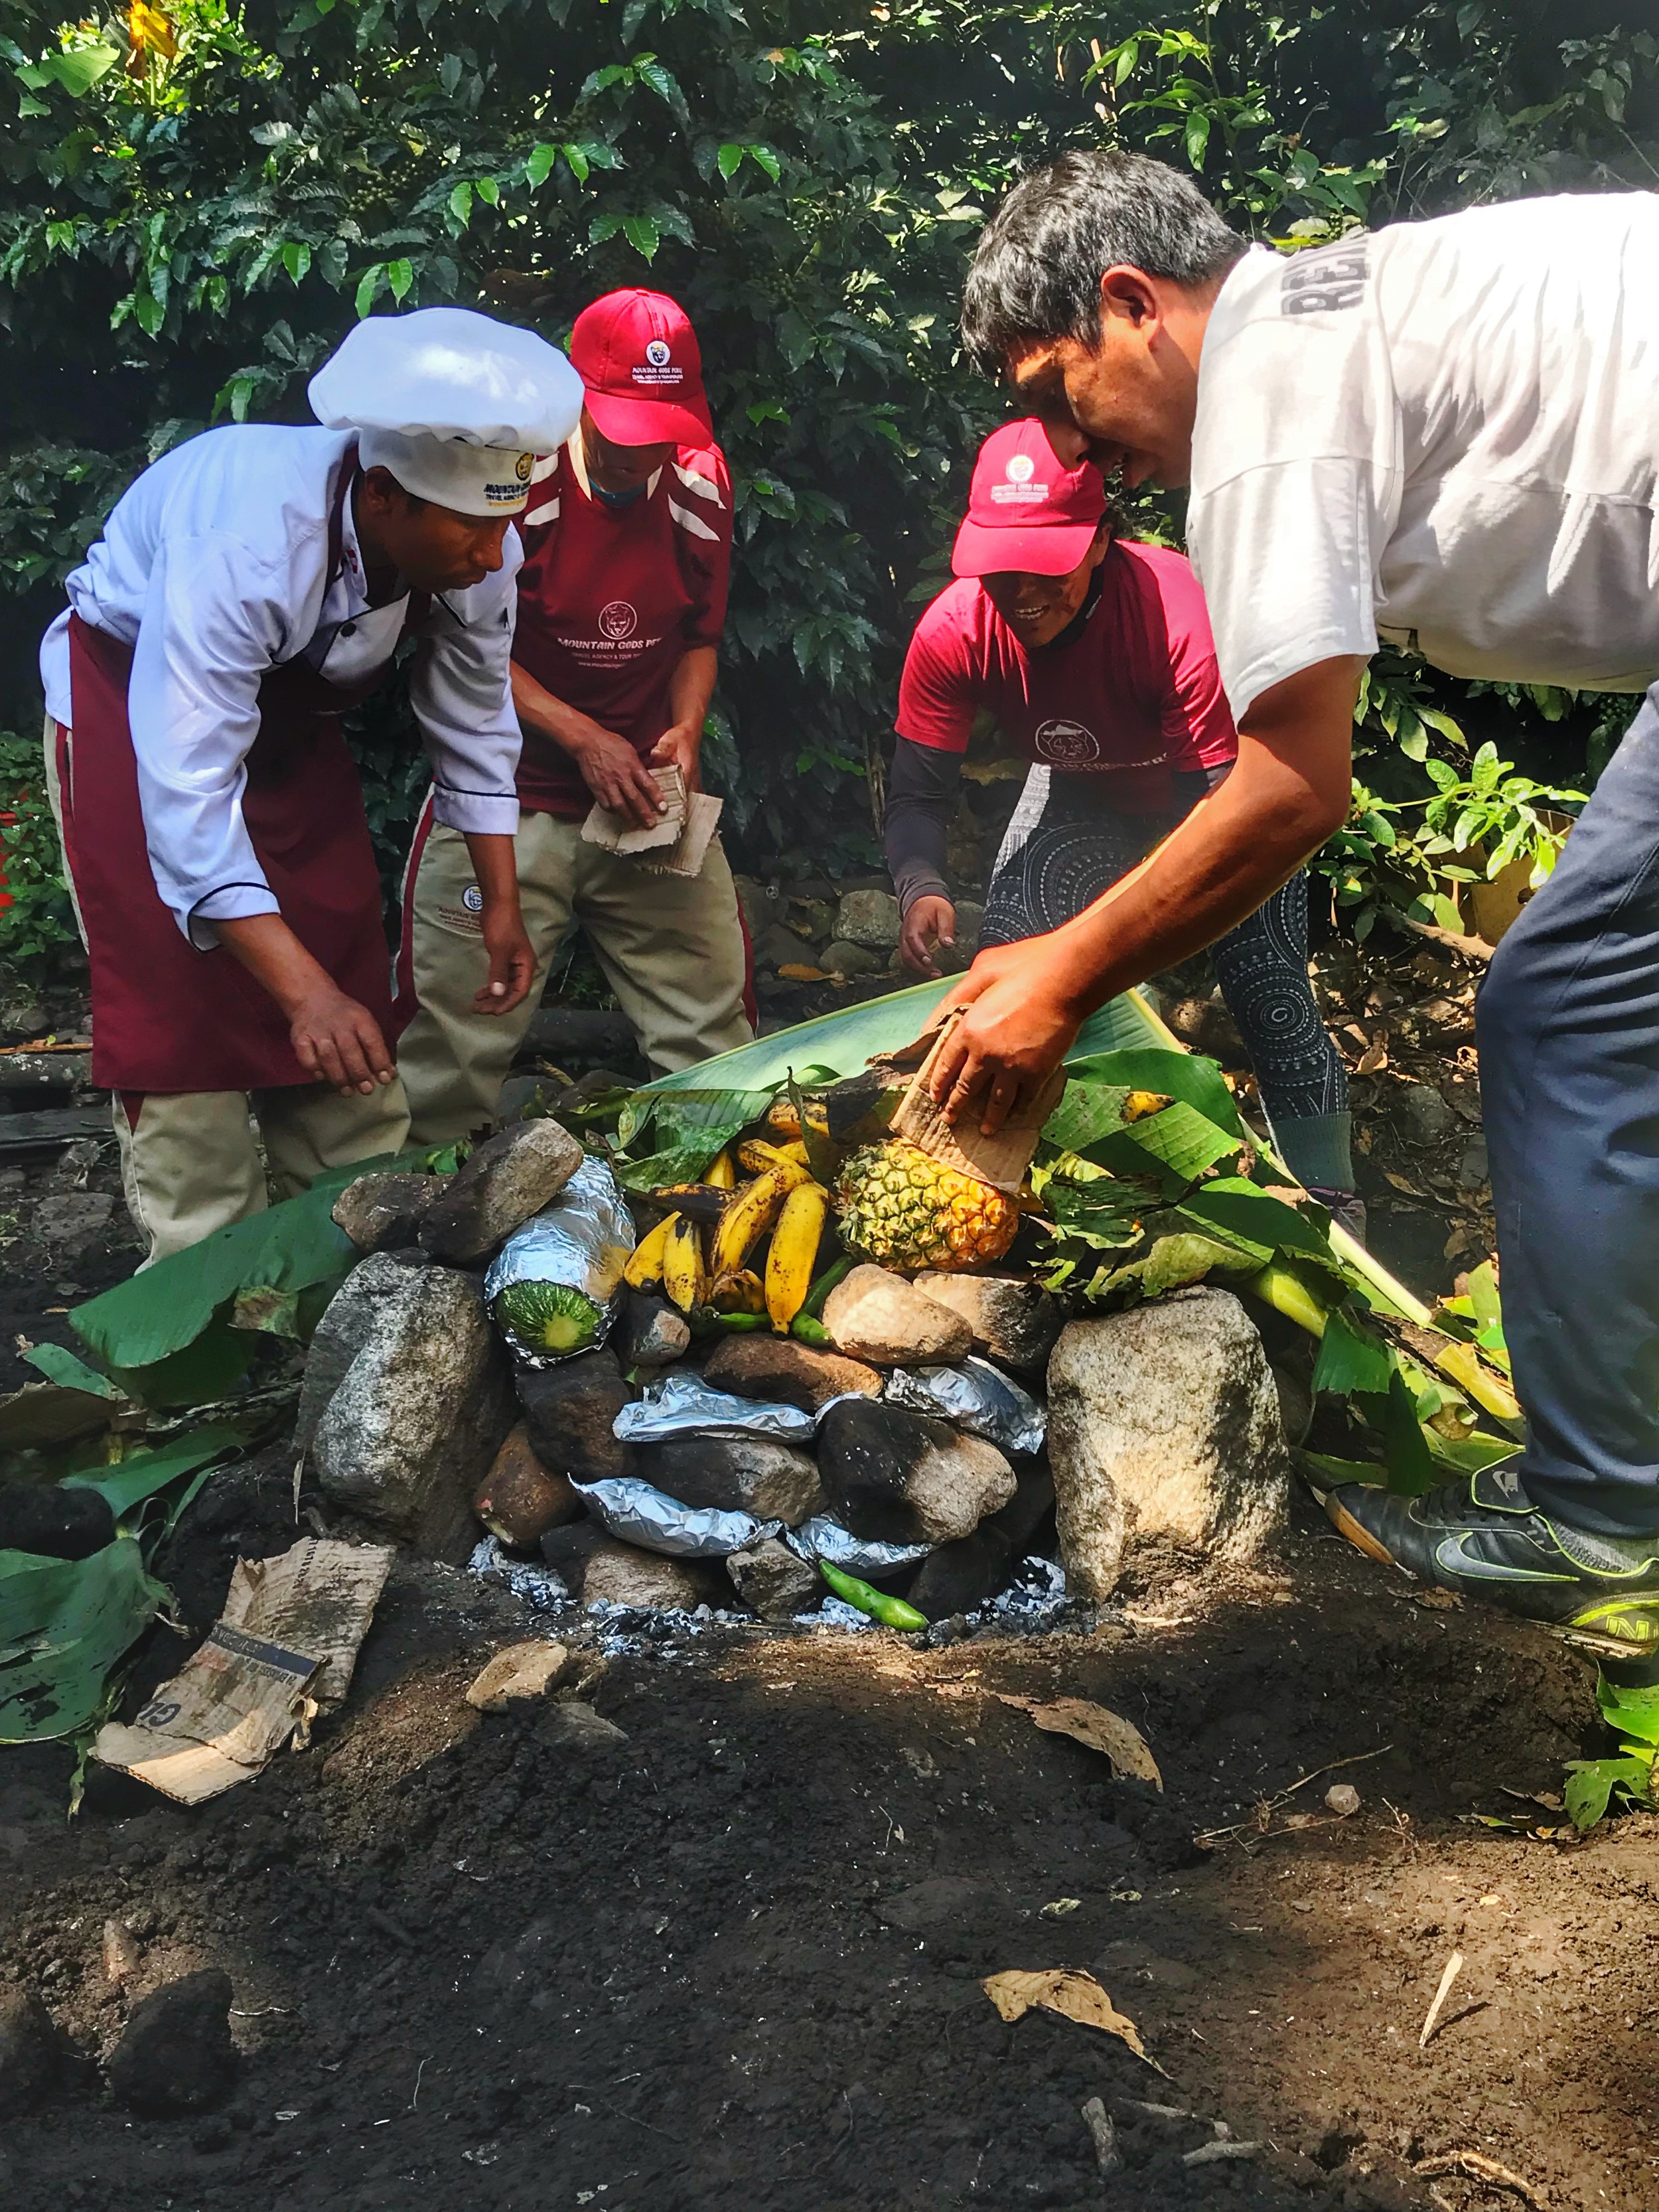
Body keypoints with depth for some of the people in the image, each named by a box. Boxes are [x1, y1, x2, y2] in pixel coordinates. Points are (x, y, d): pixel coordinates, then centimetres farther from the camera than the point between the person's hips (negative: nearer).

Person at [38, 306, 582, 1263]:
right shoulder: (240, 546, -42)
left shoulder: (477, 547, -22)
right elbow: (189, 798, -45)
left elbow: (475, 722, -4)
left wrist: (502, 899, -1)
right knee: (182, 1005, -12)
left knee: (352, 990, 3)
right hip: (132, 686, -6)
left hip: (289, 698, 6)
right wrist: (304, 992, -50)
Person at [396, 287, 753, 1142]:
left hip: (647, 801, 4)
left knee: (715, 1040, 8)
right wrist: (584, 740, -18)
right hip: (511, 799, -4)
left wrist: (686, 729, -7)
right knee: (456, 1050, -2)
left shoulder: (700, 479, 1)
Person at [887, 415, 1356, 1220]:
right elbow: (918, 794, -22)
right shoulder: (953, 632, -29)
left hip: (1214, 786, -4)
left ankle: (1335, 1217, 2)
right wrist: (921, 888, -46)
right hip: (1083, 795, 4)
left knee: (1274, 1004, -15)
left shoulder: (1182, 621, -40)